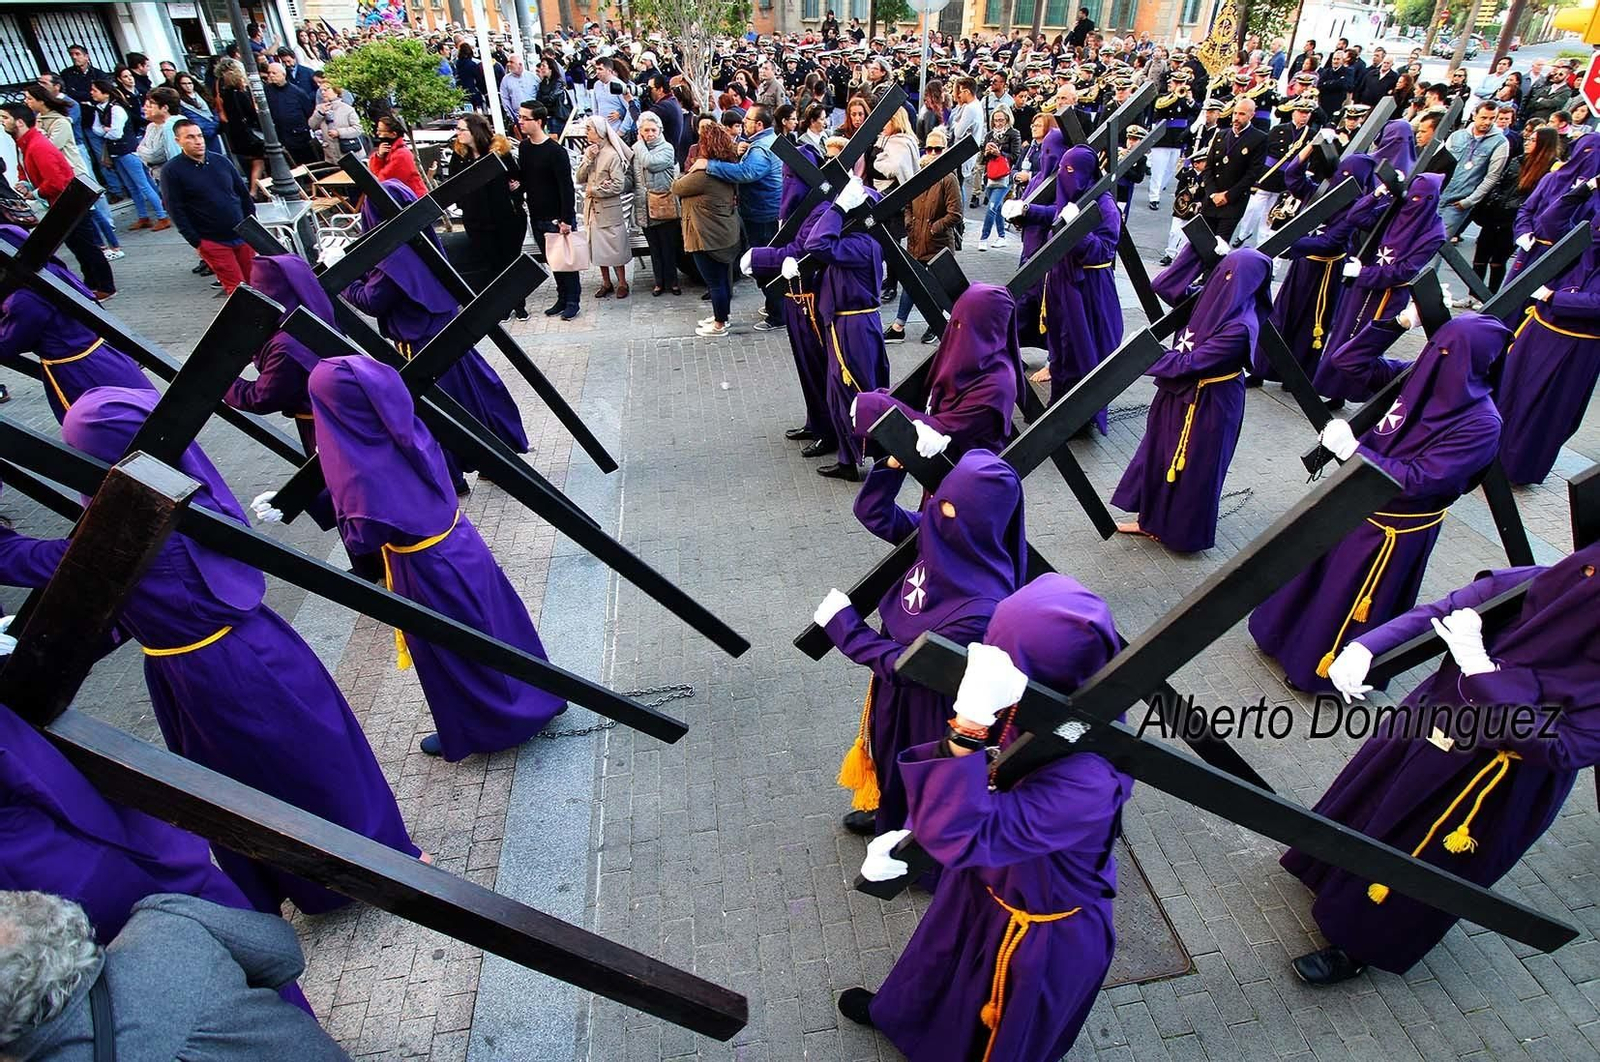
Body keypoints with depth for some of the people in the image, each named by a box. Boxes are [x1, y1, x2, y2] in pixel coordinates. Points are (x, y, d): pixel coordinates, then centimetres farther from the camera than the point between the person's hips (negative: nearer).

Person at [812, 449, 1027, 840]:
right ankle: (886, 810, 64)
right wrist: (896, 462, -24)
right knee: (889, 756, 34)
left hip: (928, 704, -7)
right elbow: (872, 512, -7)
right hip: (895, 685, 7)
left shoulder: (983, 606, -38)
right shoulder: (940, 535, -18)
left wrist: (845, 626, -22)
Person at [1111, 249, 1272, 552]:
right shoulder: (1217, 301, -2)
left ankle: (1182, 532, 27)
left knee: (1191, 467, 8)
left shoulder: (1239, 328, -27)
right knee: (1159, 454, 18)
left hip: (1207, 407, -9)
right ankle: (1152, 519, 34)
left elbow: (1188, 363, -26)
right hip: (1182, 393, 9)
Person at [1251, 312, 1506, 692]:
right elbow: (1348, 362, -7)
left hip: (1392, 531, -6)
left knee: (1347, 599, 12)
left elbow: (1415, 481, -29)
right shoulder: (1417, 376, -9)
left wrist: (1352, 449, -31)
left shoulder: (1480, 425, -26)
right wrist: (1398, 322, -18)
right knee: (1314, 573, 23)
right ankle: (1285, 631, 47)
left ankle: (1323, 672, 36)